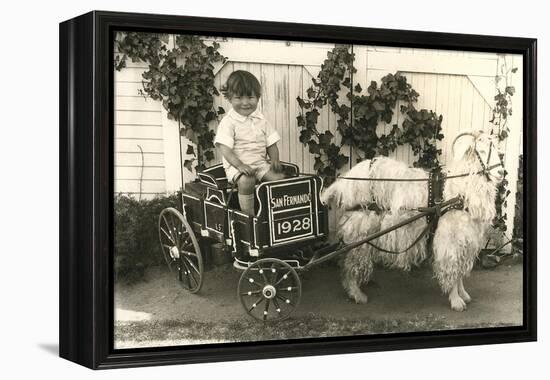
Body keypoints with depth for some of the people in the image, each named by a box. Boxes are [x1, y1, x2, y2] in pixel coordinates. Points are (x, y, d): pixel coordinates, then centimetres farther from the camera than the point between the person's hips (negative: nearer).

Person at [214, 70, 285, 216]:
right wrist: (239, 165, -28)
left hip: (260, 163, 5)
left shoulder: (261, 120, 10)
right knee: (246, 181, -34)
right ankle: (250, 217, -24)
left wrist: (274, 160, -8)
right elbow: (224, 148, -15)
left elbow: (271, 144, 13)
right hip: (236, 165, -5)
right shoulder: (228, 122, -6)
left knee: (280, 177, -18)